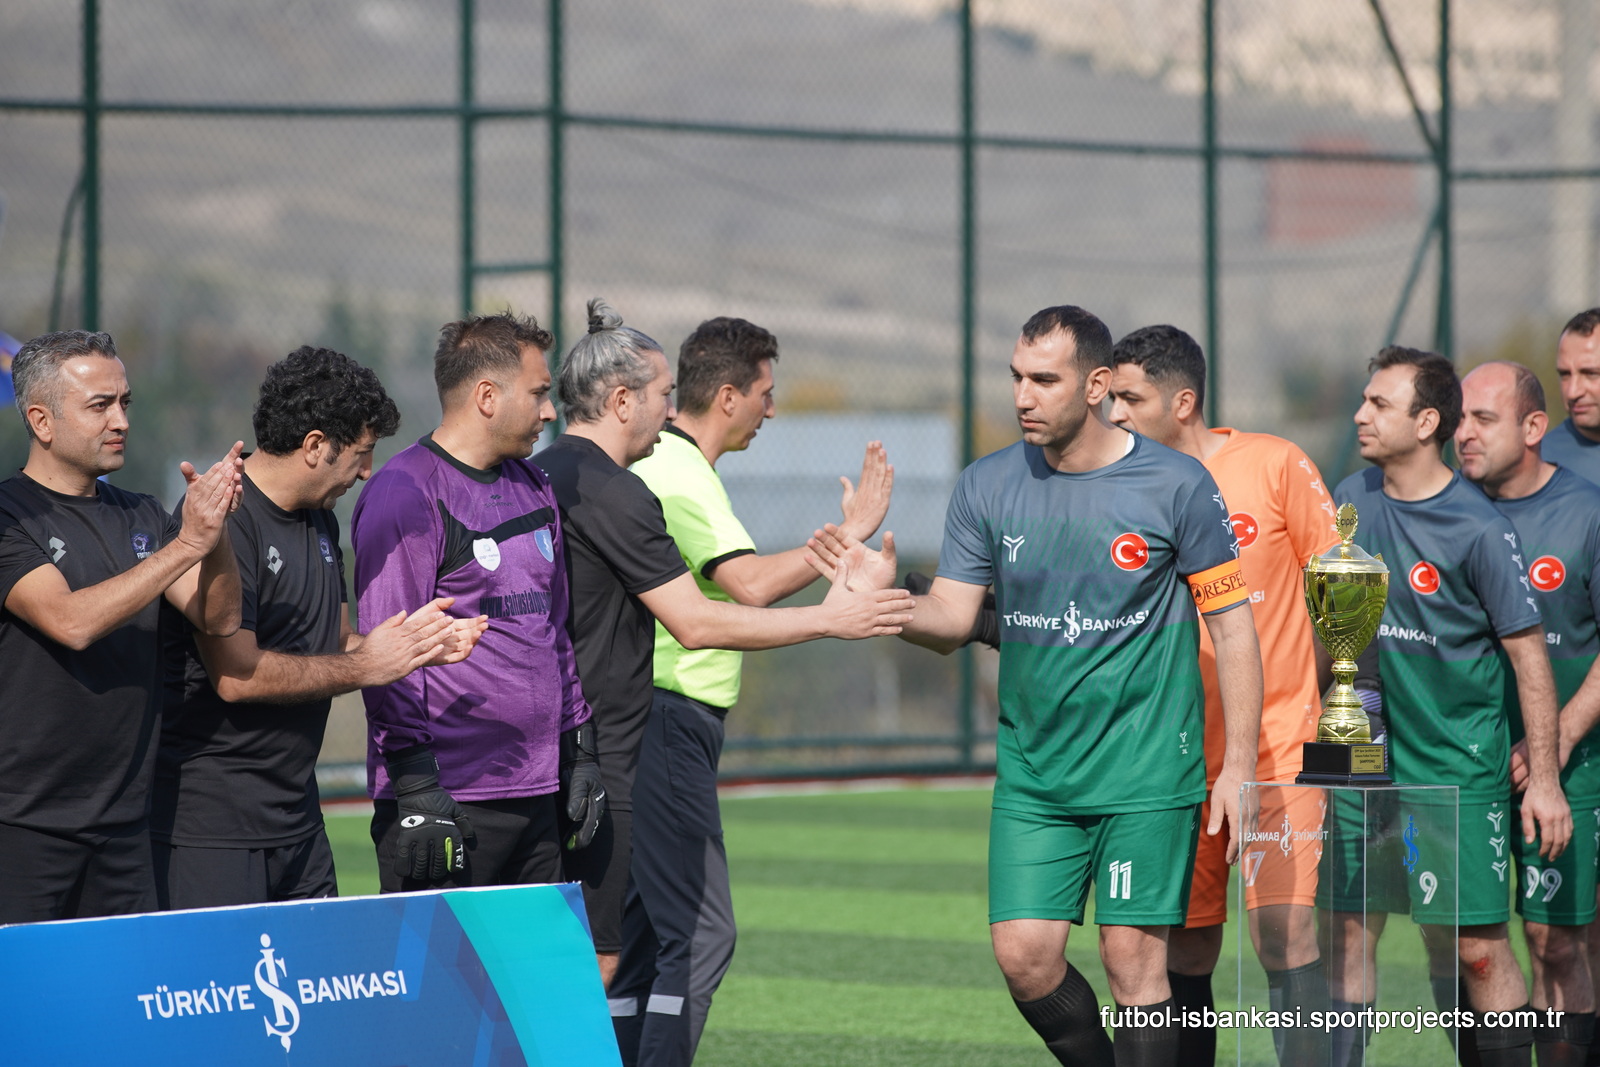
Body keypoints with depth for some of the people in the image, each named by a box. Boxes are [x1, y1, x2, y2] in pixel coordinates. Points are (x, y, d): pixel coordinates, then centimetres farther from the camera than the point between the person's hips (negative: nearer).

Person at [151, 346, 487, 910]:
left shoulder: (320, 521, 15)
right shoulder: (224, 522, -16)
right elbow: (237, 674, -22)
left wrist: (417, 646, 4)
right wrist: (364, 666, -15)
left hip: (297, 815, 9)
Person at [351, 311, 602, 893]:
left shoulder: (533, 486, 17)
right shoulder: (405, 495, -10)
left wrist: (579, 751, 19)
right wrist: (415, 788, -19)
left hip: (535, 795, 8)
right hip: (448, 799, -8)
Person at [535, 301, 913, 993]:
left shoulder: (539, 476, 15)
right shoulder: (611, 492, -14)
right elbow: (696, 623, -15)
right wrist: (829, 618, -7)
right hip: (591, 771, -9)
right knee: (588, 967, -7)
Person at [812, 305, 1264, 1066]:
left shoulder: (1175, 484, -7)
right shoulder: (986, 487, 3)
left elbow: (1232, 624, -2)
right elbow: (950, 622, 3)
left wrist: (1238, 766, -5)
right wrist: (884, 597, -19)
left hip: (1147, 770, -3)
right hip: (1032, 769, 3)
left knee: (1133, 959, -5)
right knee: (1025, 955, -3)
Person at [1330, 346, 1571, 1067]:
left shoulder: (1479, 528, -12)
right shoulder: (1352, 499, 4)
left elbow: (1528, 652, -9)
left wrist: (1544, 778, -10)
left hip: (1459, 764, -5)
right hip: (1367, 756, 5)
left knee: (1475, 944, -5)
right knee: (1349, 929, 2)